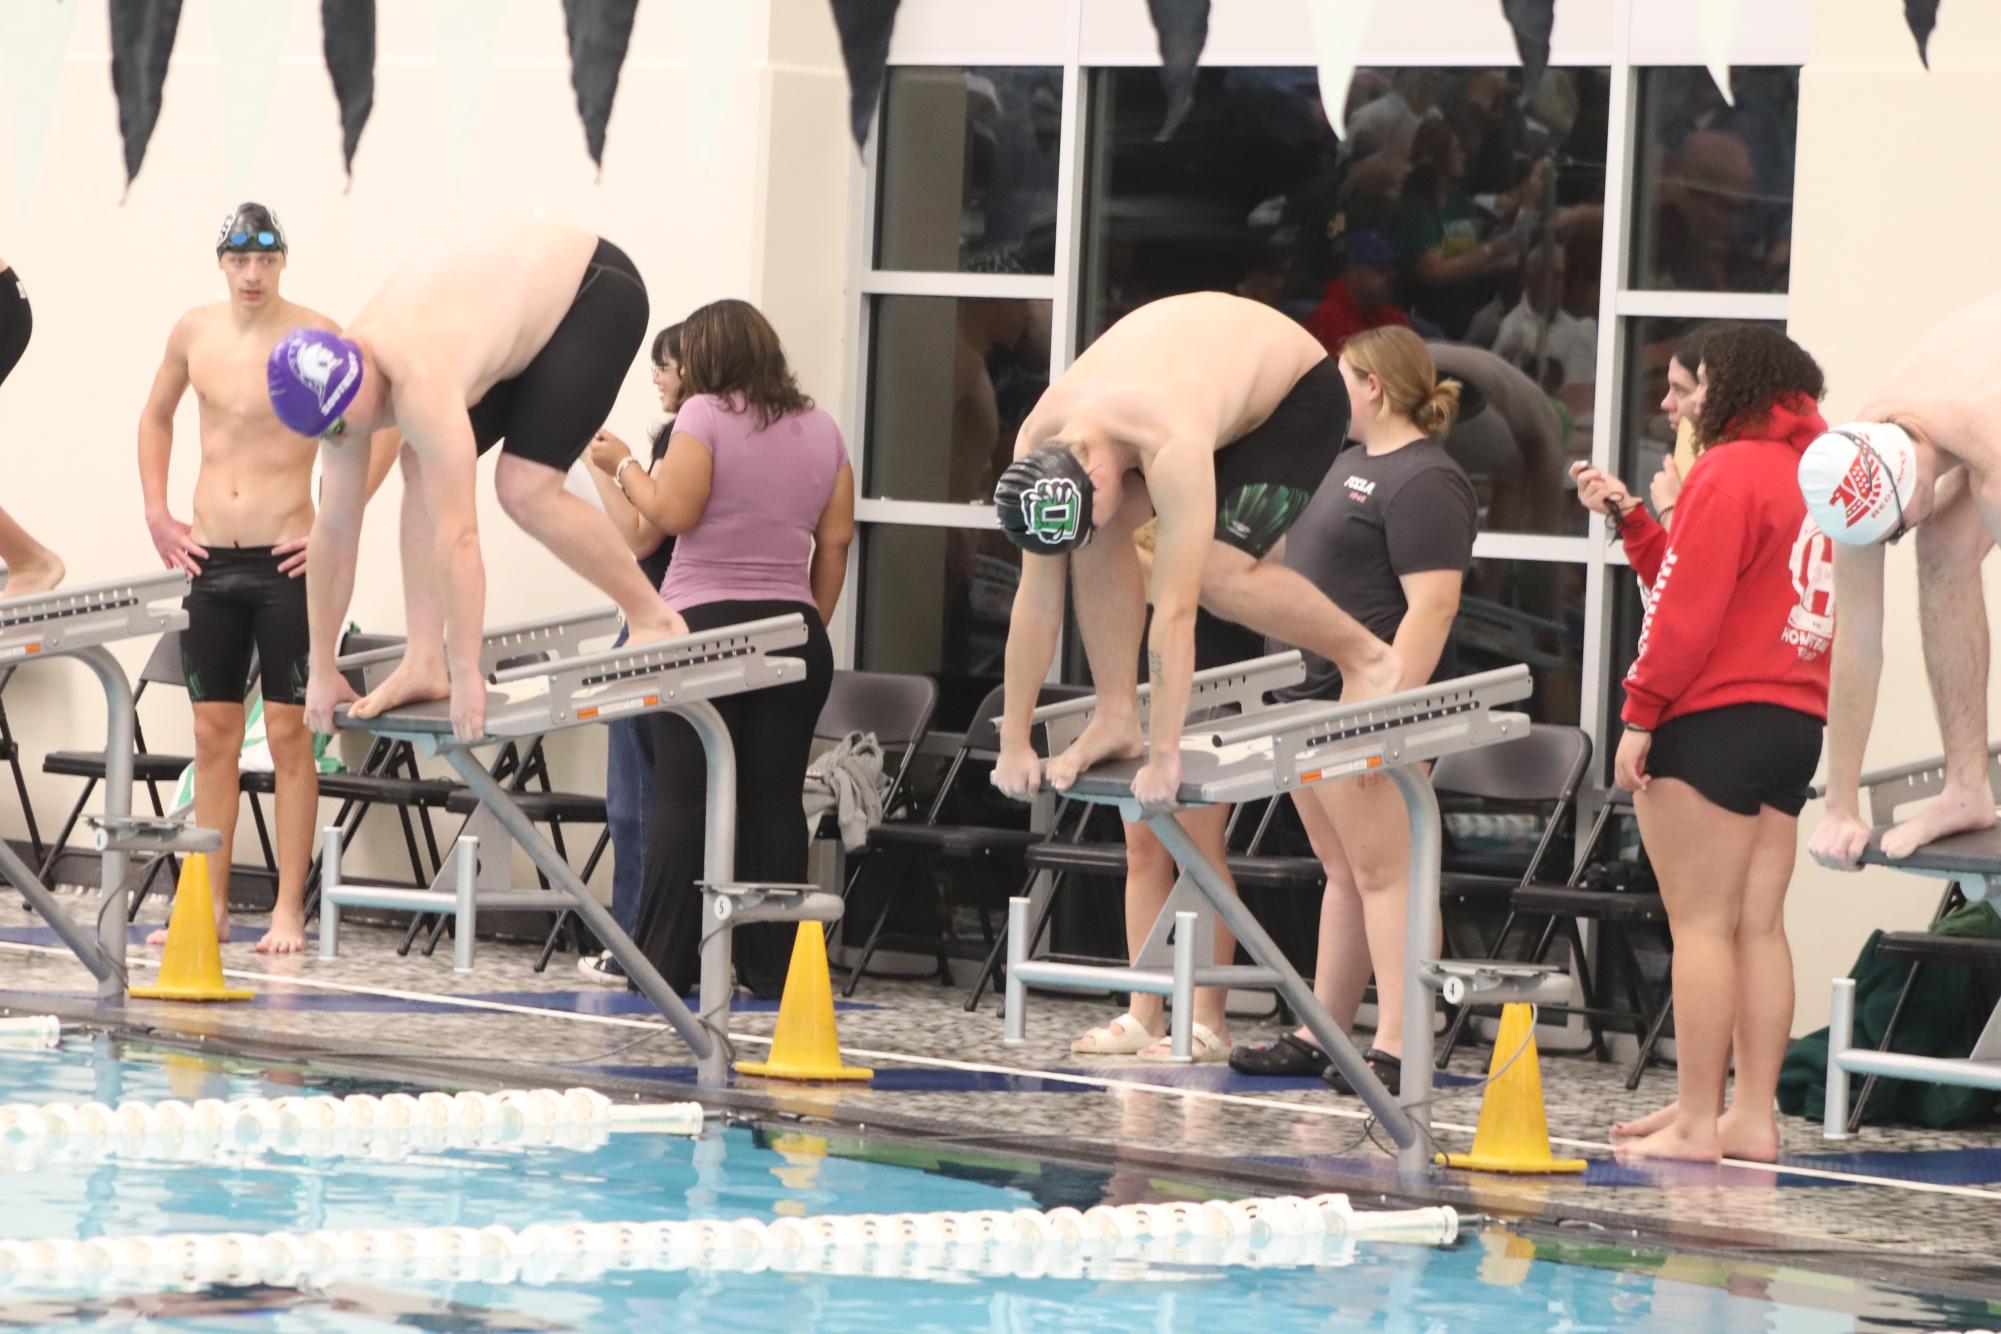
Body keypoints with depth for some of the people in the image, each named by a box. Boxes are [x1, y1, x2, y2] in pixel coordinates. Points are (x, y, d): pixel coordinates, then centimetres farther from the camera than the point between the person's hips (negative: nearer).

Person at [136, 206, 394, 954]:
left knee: (289, 734, -3)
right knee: (213, 734, 7)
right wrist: (156, 512, 12)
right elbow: (155, 418, 22)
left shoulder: (315, 335, -9)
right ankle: (208, 906, 12)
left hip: (285, 560, -4)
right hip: (209, 557, 4)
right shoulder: (193, 333, 5)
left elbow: (385, 424, -8)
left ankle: (289, 912, -1)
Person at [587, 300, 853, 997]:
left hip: (705, 625, -5)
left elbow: (672, 513, -13)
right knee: (776, 802, 5)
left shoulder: (705, 415, -5)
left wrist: (622, 466, 3)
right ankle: (771, 964, 4)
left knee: (685, 800, -2)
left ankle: (664, 962, -2)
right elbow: (836, 537, 11)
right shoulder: (820, 428, 12)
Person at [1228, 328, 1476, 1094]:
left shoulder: (1425, 482, -15)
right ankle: (1319, 1036, 18)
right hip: (1318, 690, 10)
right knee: (1343, 872, 13)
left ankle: (1395, 1050, -14)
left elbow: (1432, 605, -22)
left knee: (1382, 872, -11)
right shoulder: (1352, 462, 18)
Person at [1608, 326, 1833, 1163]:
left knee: (1701, 925, -7)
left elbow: (1690, 608, -14)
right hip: (1798, 721, 8)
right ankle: (1752, 1116, 7)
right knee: (1759, 927, 8)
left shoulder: (1732, 470, -9)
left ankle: (1694, 1122, -8)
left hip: (1717, 718, -8)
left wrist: (1640, 716, -11)